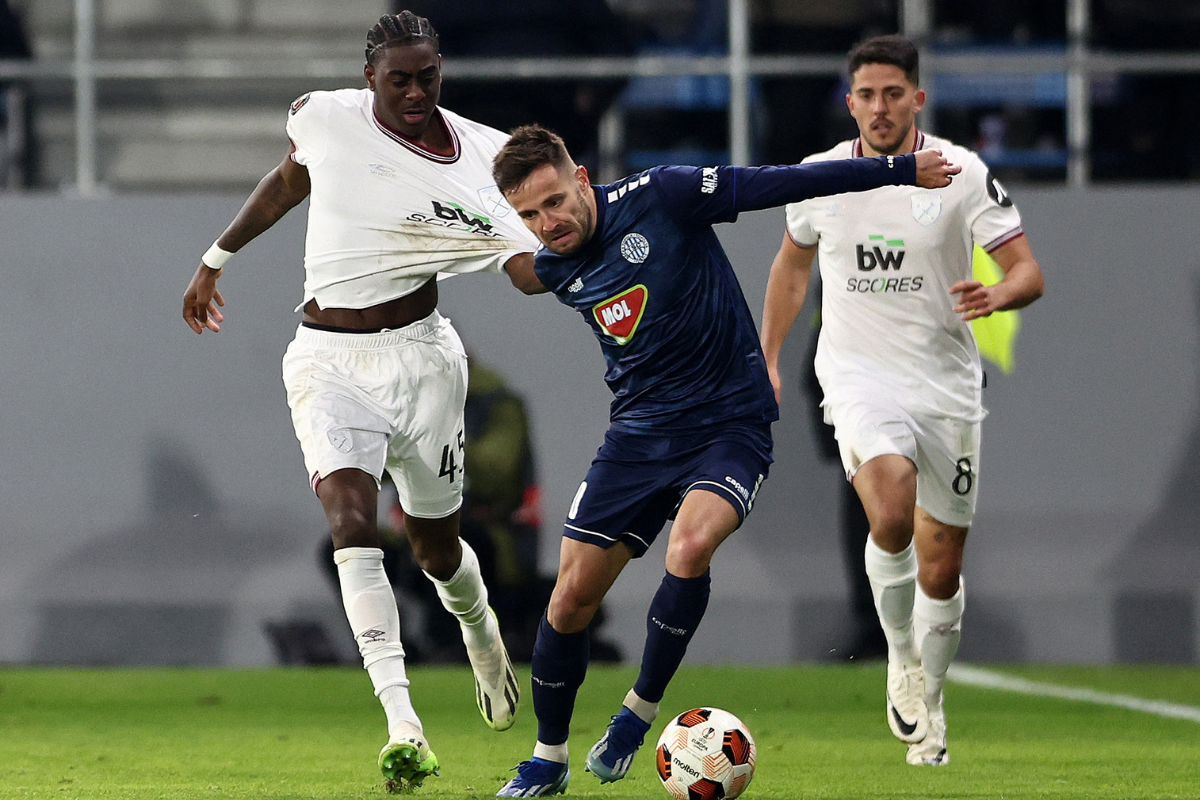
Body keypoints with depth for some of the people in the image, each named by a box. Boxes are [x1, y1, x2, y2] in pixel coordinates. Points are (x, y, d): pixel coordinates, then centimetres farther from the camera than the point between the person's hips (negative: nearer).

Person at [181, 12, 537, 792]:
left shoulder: (478, 155, -6)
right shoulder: (326, 119, -2)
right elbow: (286, 184, 20)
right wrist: (218, 257, 28)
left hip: (421, 354, 0)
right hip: (330, 365, 0)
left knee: (436, 545, 13)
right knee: (353, 522, -22)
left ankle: (481, 628, 52)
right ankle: (403, 726, -30)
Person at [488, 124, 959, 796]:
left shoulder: (659, 198, -16)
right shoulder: (554, 270, 0)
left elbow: (781, 185, -12)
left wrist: (899, 170, -8)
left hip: (730, 424, -5)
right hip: (640, 432, 5)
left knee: (690, 549, -31)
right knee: (572, 597, -1)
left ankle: (641, 712, -11)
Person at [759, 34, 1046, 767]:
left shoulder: (962, 174, -7)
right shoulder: (819, 178, 1)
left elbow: (1029, 273, -8)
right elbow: (793, 265, 19)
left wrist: (997, 296, -30)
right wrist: (767, 362, 16)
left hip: (946, 384, 1)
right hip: (859, 375, -1)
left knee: (941, 564, 7)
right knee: (892, 510, -30)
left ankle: (927, 699, 32)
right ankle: (902, 657, -7)